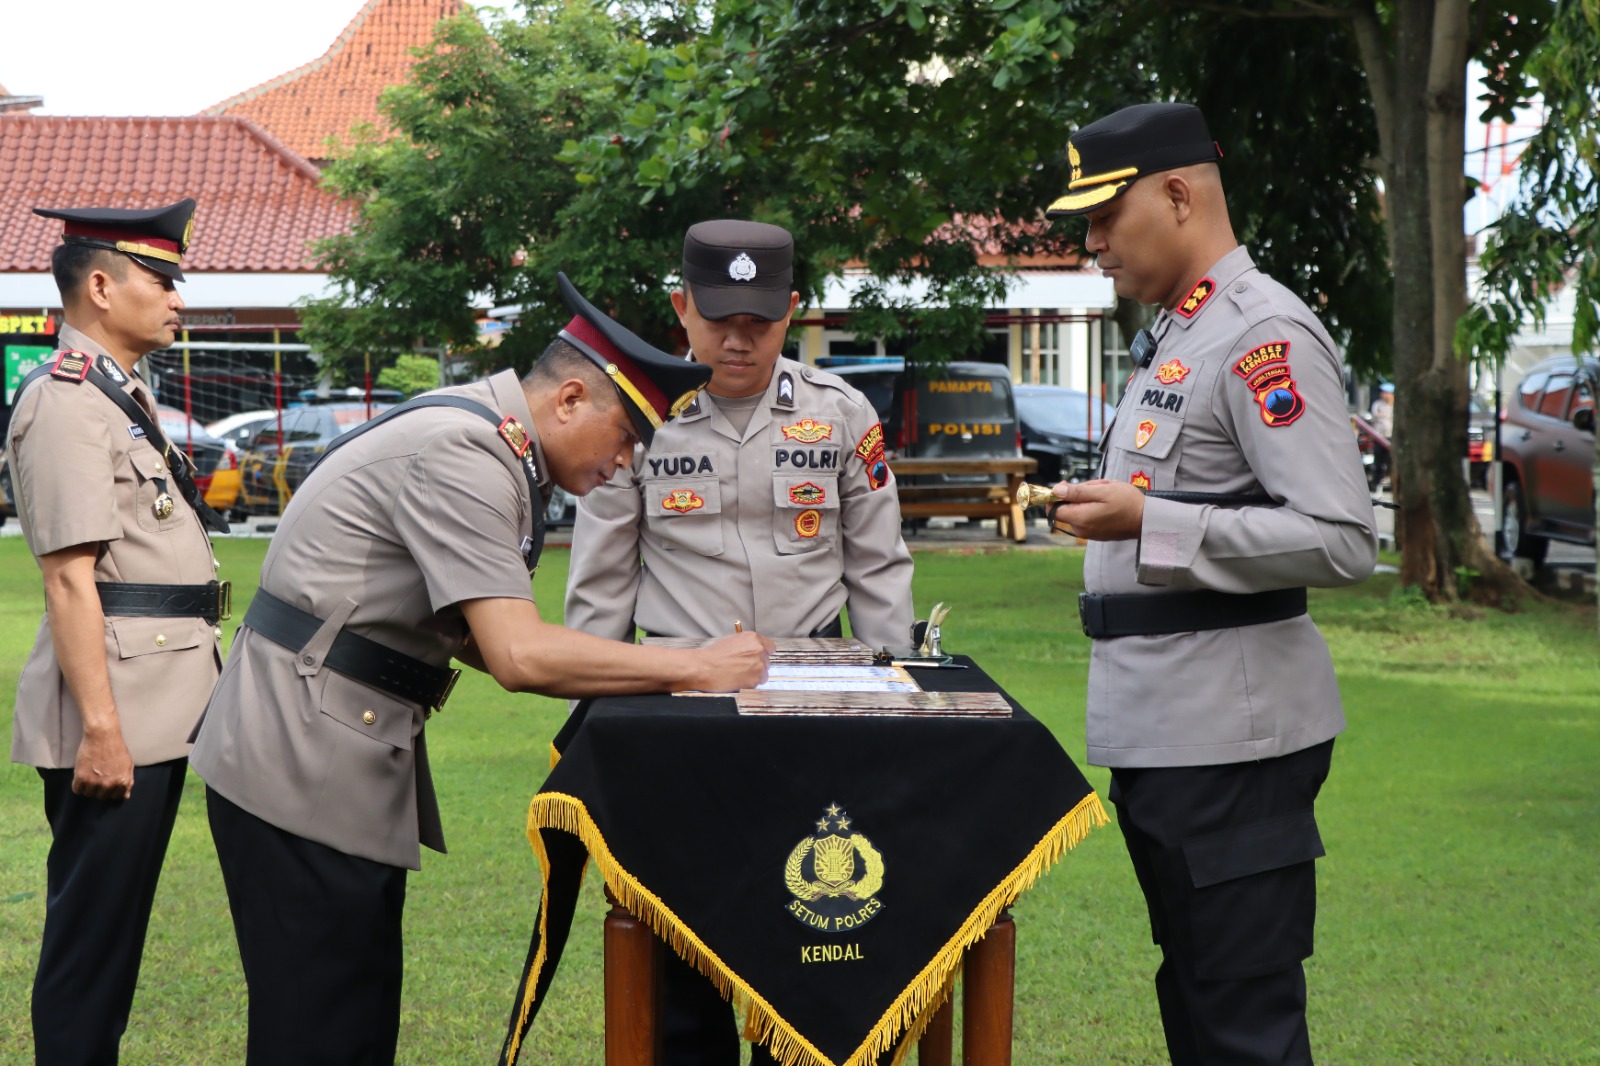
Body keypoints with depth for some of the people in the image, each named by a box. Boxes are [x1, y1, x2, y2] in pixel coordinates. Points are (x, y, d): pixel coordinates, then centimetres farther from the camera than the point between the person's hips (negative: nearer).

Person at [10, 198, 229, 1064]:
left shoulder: (122, 396, 18)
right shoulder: (65, 400, -13)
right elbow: (70, 576, -19)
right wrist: (100, 728, -22)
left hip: (159, 710, 10)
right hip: (116, 716, -10)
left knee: (116, 927, 15)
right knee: (90, 936, -3)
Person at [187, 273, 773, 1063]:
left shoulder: (486, 447, 12)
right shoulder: (464, 455, -19)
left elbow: (477, 635, 16)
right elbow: (519, 657, -26)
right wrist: (694, 669, -19)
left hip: (345, 757, 10)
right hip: (301, 767, -10)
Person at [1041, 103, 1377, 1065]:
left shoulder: (1266, 334, -14)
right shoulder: (1173, 337, 17)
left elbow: (1341, 543, -22)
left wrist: (1150, 523, -22)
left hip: (1231, 740, -10)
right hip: (1161, 733, 10)